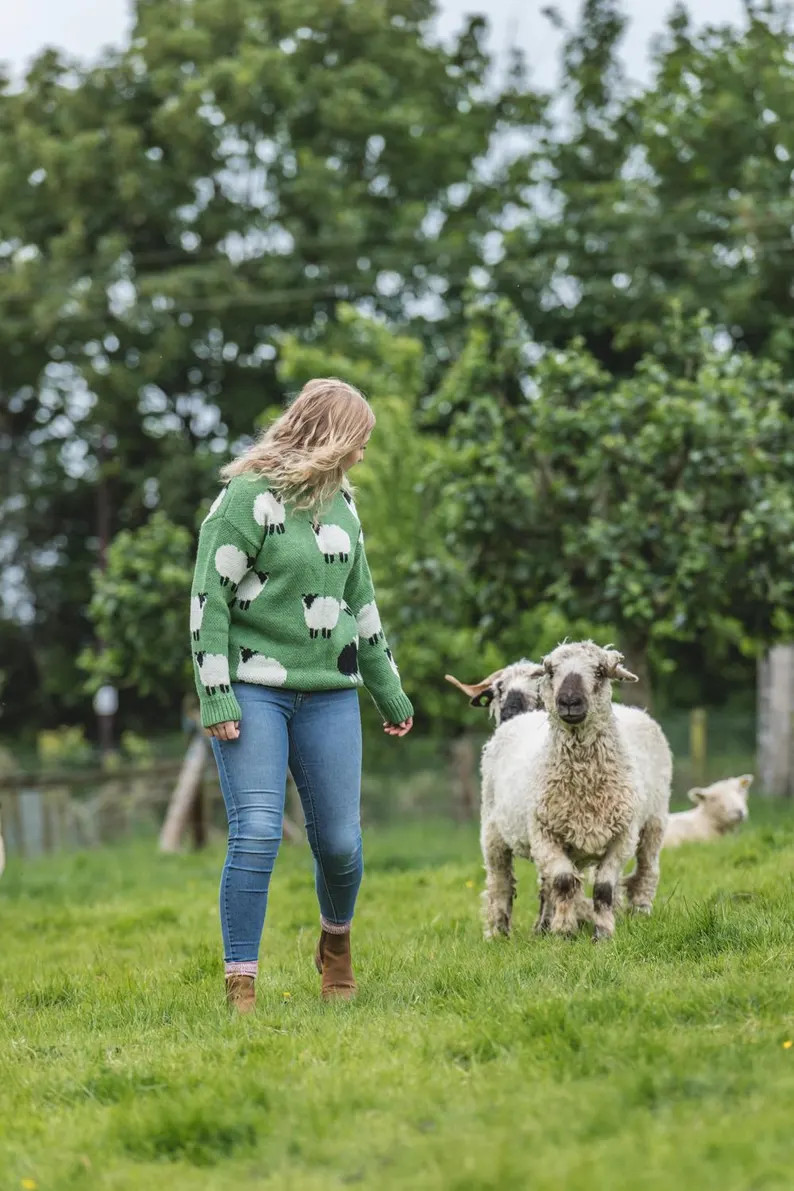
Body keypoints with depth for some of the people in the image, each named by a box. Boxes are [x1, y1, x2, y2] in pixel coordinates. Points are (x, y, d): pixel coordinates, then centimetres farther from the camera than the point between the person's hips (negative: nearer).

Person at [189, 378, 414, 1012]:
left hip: (329, 694, 6)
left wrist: (391, 694, 26)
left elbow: (361, 601, 23)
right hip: (255, 690, -5)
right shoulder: (247, 497, -8)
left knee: (340, 842, 4)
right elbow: (208, 597, -10)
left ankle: (336, 943, 33)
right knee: (256, 835, -14)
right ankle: (241, 985, -7)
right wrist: (216, 698, -14)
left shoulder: (340, 502, 14)